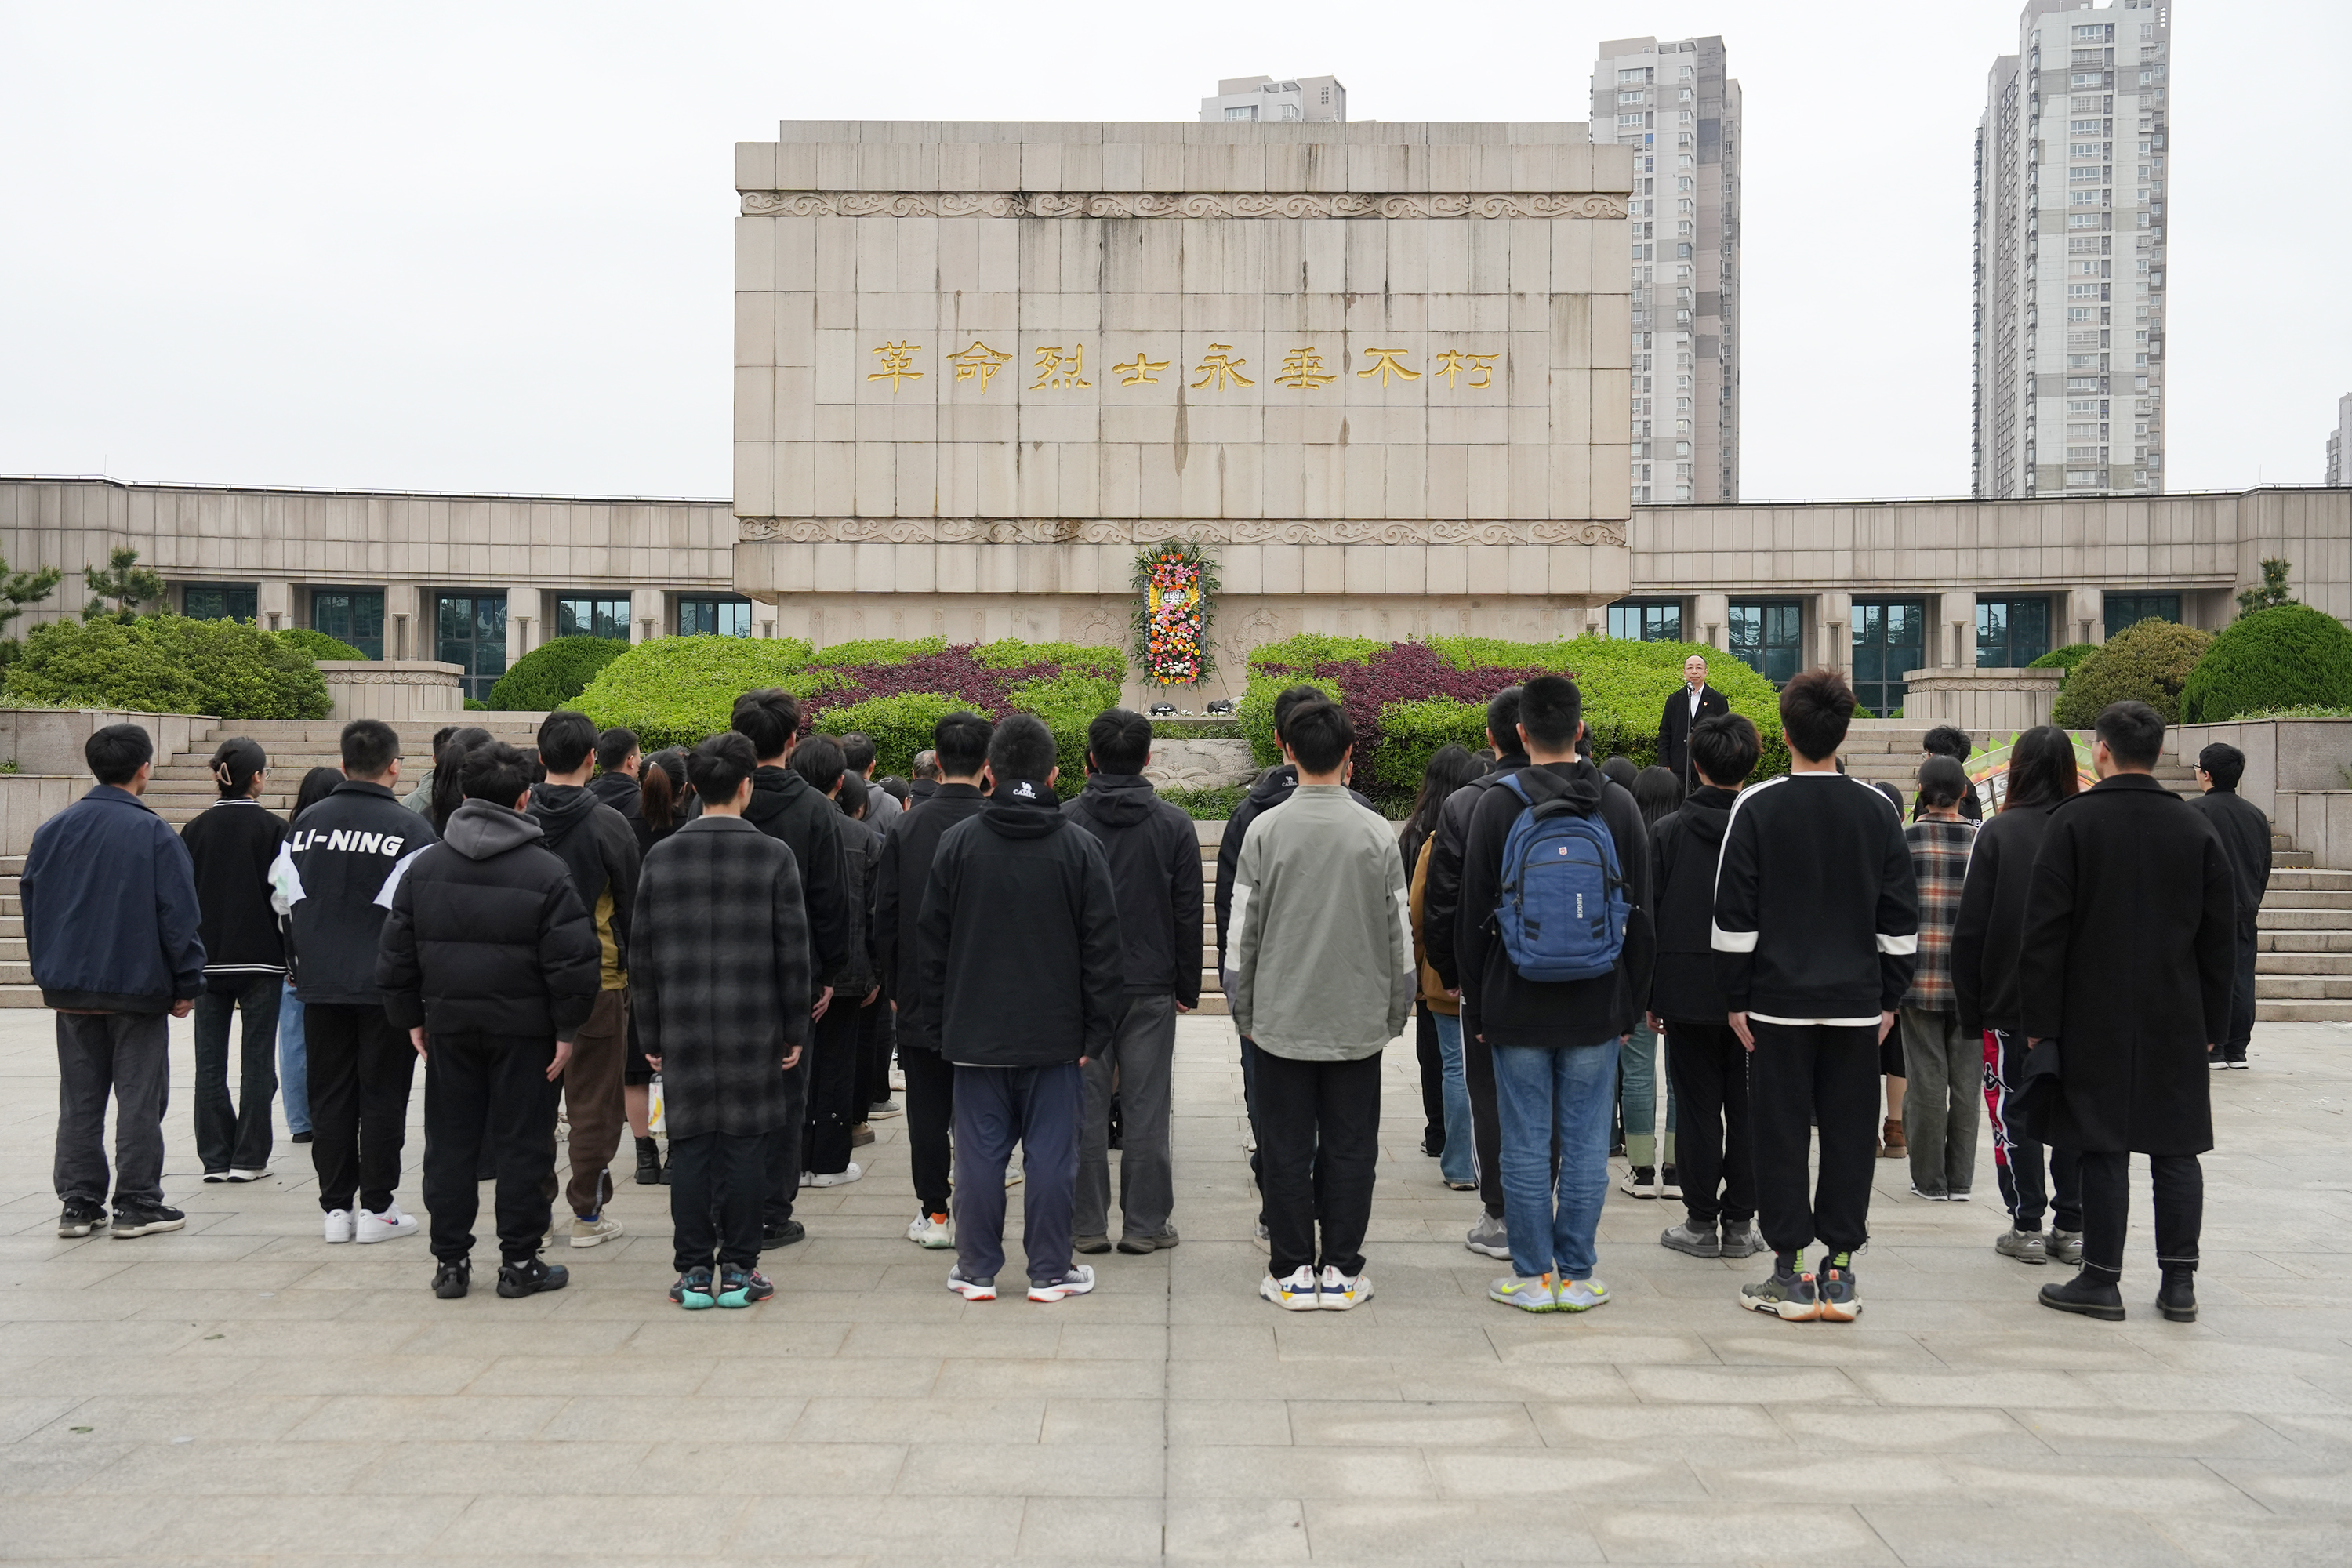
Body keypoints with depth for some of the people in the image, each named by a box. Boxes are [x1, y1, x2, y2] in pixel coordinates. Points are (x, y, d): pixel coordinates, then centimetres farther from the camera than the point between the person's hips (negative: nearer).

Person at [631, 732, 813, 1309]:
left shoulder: (661, 857, 3)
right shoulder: (774, 857, -3)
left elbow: (641, 954, 6)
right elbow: (794, 953, -2)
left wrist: (651, 1034, 12)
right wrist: (795, 1032, 5)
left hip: (682, 1029, 2)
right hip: (754, 1029, -2)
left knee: (689, 1149, 6)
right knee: (745, 1147, 4)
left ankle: (694, 1272, 10)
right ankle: (738, 1270, 8)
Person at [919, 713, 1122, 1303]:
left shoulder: (957, 842, -1)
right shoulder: (1079, 846, -3)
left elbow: (933, 940, 3)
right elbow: (1101, 947, -2)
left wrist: (942, 1018, 11)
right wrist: (1096, 1031, 4)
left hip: (976, 1033, 1)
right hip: (1055, 1034, -1)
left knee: (980, 1154, 7)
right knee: (1051, 1154, 5)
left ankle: (977, 1270, 15)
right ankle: (1050, 1271, 12)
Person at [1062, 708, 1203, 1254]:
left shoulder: (1065, 821, -3)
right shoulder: (1174, 824, -1)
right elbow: (1188, 913, 1)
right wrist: (1188, 987, 9)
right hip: (1151, 988, 0)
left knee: (1085, 1108, 6)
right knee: (1145, 1108, 5)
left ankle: (1088, 1224, 12)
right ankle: (1145, 1224, 10)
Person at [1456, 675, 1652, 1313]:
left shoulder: (1496, 808, -5)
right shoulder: (1619, 807, 2)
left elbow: (1473, 919, 0)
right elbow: (1641, 919, 6)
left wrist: (1480, 1004, 9)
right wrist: (1629, 1007, 14)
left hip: (1517, 1009, -1)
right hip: (1597, 1011, 2)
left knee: (1526, 1145, 5)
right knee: (1587, 1143, 7)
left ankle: (1533, 1276, 12)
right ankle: (1577, 1275, 13)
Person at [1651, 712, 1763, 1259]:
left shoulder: (1666, 831, -4)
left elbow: (1646, 920, -3)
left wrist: (1648, 995, 4)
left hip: (1687, 993, -1)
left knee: (1699, 1107, 4)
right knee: (1746, 1107, 8)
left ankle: (1701, 1222, 9)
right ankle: (1740, 1223, 13)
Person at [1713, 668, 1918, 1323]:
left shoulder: (1757, 807, -6)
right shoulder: (1879, 810, 2)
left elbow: (1734, 913, -6)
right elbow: (1900, 918, 6)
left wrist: (1737, 997, 1)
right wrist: (1890, 997, 13)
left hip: (1778, 1001, -2)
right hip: (1856, 1004, 3)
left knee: (1781, 1134, 4)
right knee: (1850, 1134, 8)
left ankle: (1790, 1272, 7)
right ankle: (1840, 1270, 12)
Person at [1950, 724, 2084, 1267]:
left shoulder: (1998, 832, -9)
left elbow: (1972, 927, -9)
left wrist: (1968, 1005, -1)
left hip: (2011, 1001, -3)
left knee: (2014, 1110, 6)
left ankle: (2027, 1226, 6)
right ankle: (2070, 1227, 15)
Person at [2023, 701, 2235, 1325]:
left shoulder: (2073, 822, -7)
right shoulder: (2197, 828, 4)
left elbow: (2045, 930, -9)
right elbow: (2221, 936, 7)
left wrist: (2040, 1019, -4)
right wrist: (2213, 1021, 14)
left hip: (2095, 1018, -3)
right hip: (2177, 1023, 3)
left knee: (2103, 1150, 1)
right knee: (2177, 1150, 8)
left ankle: (2102, 1281, 6)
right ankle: (2179, 1285, 12)